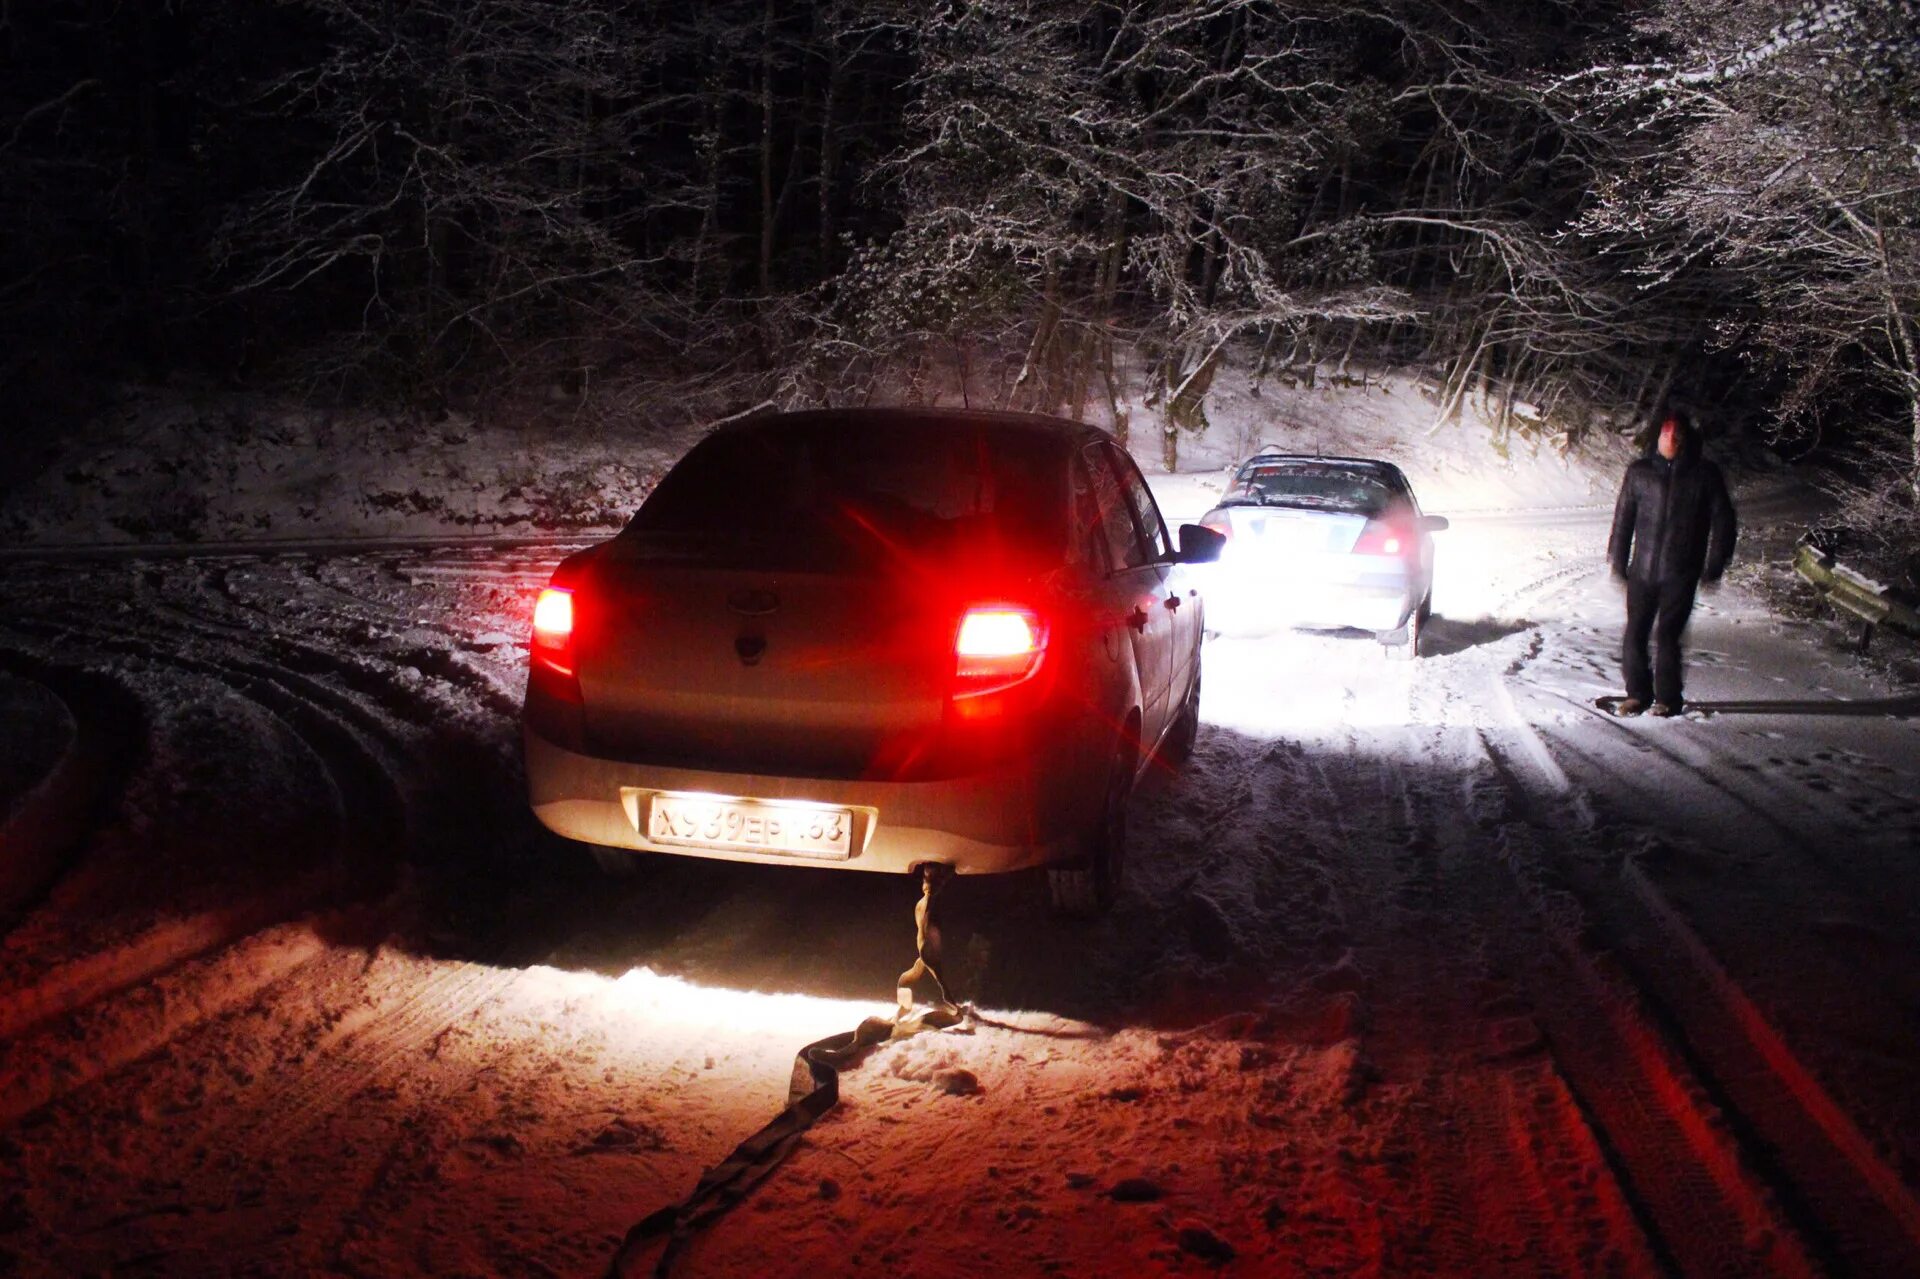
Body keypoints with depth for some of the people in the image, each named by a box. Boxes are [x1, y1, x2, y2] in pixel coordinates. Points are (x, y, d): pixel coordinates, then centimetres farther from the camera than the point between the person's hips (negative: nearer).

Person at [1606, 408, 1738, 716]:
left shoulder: (1705, 475, 3)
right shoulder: (1639, 472, 7)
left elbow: (1722, 521, 7)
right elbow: (1623, 517, 12)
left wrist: (1714, 565, 2)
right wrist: (1618, 561, 10)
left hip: (1680, 574, -3)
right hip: (1642, 571, 3)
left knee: (1666, 635, -9)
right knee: (1635, 633, 2)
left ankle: (1668, 698, 5)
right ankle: (1637, 693, 17)